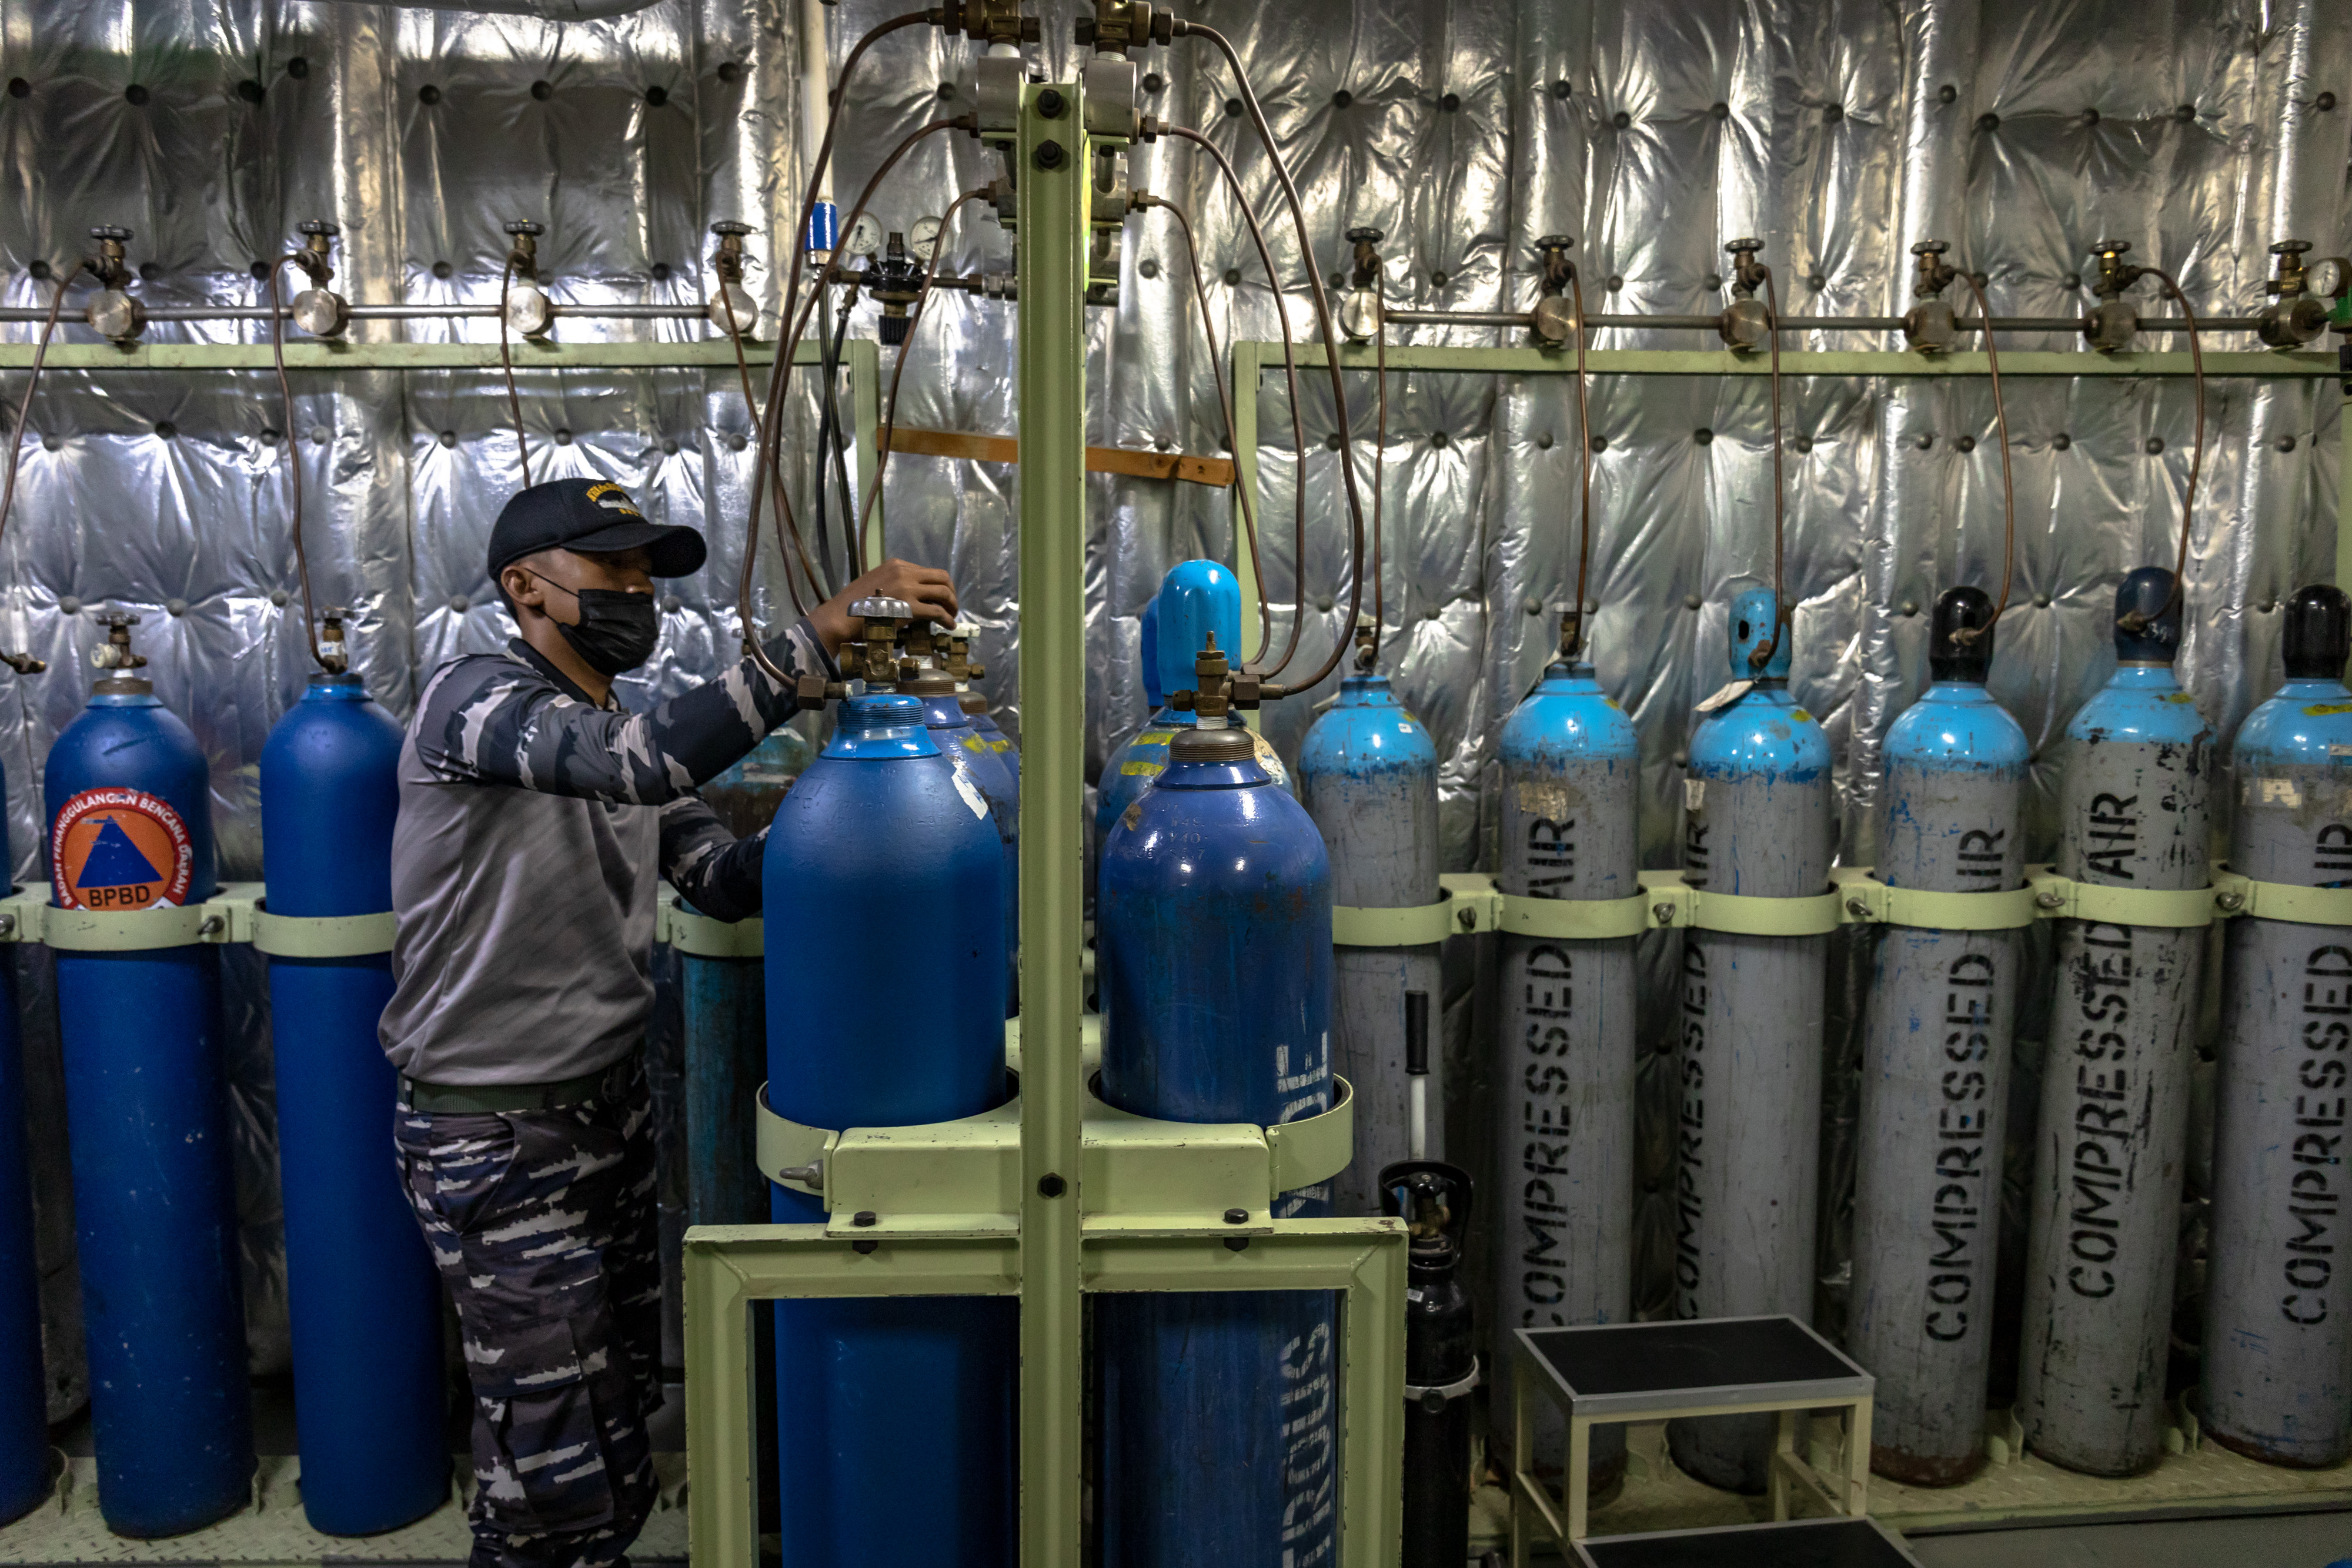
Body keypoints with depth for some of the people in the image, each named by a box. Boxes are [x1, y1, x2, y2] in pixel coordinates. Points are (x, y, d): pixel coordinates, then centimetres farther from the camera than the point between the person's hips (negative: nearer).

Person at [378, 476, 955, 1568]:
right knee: (567, 1474, -2)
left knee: (621, 1405, 17)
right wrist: (817, 637, -40)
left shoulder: (618, 737, 11)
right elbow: (644, 763, -35)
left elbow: (725, 879, 2)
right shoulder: (475, 698, -16)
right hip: (495, 1138, -8)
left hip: (610, 1105, 8)